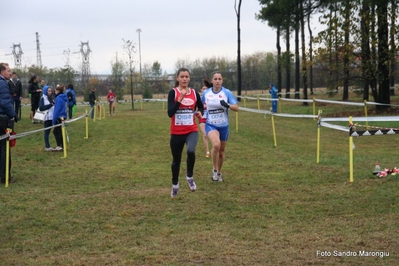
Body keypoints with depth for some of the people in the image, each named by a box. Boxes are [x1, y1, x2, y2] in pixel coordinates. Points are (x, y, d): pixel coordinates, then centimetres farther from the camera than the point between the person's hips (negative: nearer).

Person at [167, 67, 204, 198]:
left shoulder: (194, 93, 3)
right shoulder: (173, 92, -8)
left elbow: (201, 107, 19)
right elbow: (170, 113, -17)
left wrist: (200, 113, -4)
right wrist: (180, 99, -24)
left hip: (192, 131, 1)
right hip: (176, 132, -1)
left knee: (191, 151, -29)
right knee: (176, 160, 12)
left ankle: (190, 177, -4)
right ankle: (175, 185, 37)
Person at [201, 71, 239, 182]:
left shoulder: (227, 92, -6)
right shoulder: (206, 93, 0)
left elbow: (236, 107, -10)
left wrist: (227, 105, -28)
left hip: (223, 126, 1)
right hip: (211, 125, -1)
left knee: (221, 151, 12)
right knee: (216, 145, -28)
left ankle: (219, 172, 36)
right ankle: (215, 170, -9)